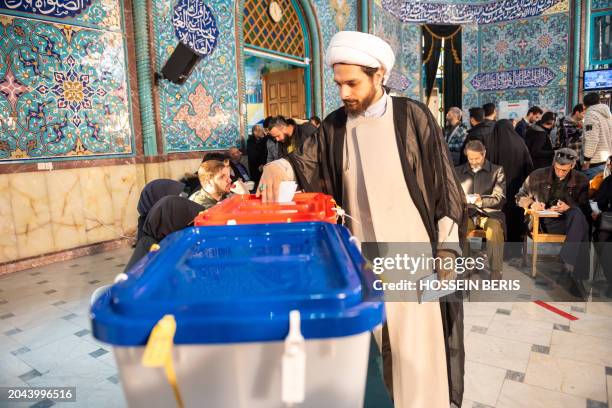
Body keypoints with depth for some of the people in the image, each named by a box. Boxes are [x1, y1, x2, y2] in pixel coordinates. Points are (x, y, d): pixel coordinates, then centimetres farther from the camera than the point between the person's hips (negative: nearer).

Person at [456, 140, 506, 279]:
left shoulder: (497, 170, 13)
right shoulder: (458, 171, 18)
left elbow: (499, 198, 4)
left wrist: (482, 201, -16)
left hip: (489, 212, -1)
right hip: (466, 213, 1)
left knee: (494, 227, -36)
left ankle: (496, 271, -25)